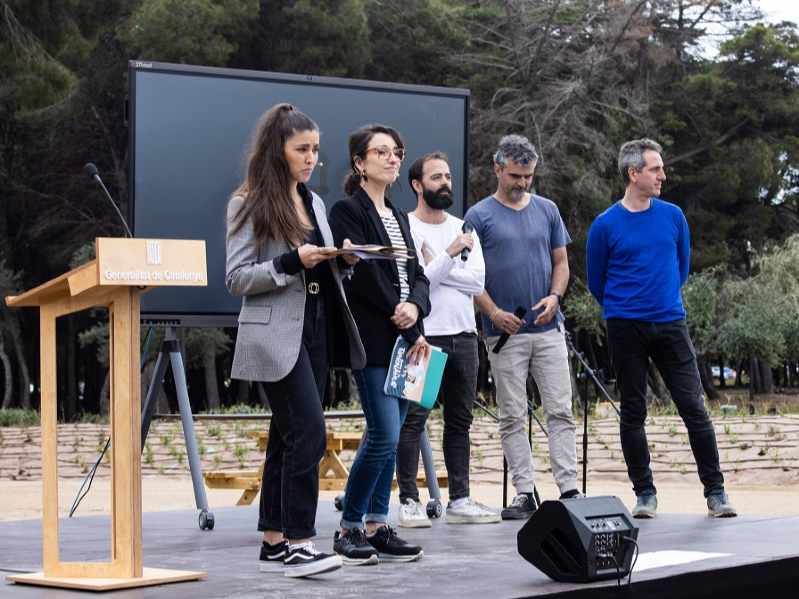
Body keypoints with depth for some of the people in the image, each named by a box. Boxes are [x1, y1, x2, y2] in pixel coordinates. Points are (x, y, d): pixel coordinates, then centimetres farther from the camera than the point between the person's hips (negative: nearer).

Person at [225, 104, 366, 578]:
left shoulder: (314, 203, 16)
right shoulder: (249, 205, -4)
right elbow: (237, 279, -8)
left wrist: (342, 262, 1)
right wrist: (292, 262, -19)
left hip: (317, 330, 7)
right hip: (278, 335, -7)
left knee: (289, 436, 9)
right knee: (309, 432, -16)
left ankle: (275, 541, 14)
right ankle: (298, 543, -12)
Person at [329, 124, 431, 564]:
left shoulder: (398, 216, 19)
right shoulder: (348, 211, -5)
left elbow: (417, 274, 14)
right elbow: (365, 275, -13)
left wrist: (415, 306, -9)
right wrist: (410, 331, -13)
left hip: (404, 339, 8)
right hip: (372, 341, -8)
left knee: (389, 438, 7)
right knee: (383, 436, -11)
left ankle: (377, 528, 12)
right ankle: (348, 530, 0)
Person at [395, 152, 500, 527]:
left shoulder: (463, 229, 14)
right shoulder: (405, 228, -2)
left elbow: (477, 282, 0)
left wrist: (434, 268, -8)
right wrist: (449, 255, -22)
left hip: (463, 336, 6)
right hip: (423, 337, -6)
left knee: (460, 420, 8)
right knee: (413, 419, -6)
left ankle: (460, 500, 13)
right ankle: (409, 502, -2)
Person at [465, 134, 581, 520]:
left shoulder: (547, 210, 11)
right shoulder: (479, 216, 0)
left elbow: (561, 261, 14)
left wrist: (555, 296, -6)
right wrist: (494, 313, -14)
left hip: (548, 329, 3)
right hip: (505, 331, -3)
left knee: (560, 411, 0)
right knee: (513, 416, 2)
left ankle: (569, 489, 2)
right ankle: (524, 493, 7)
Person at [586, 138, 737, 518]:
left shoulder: (673, 216, 6)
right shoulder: (605, 225, -2)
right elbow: (596, 282, 9)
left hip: (671, 324, 2)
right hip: (626, 329, -2)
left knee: (693, 407, -2)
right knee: (633, 412, 4)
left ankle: (715, 491, 5)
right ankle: (645, 493, 14)